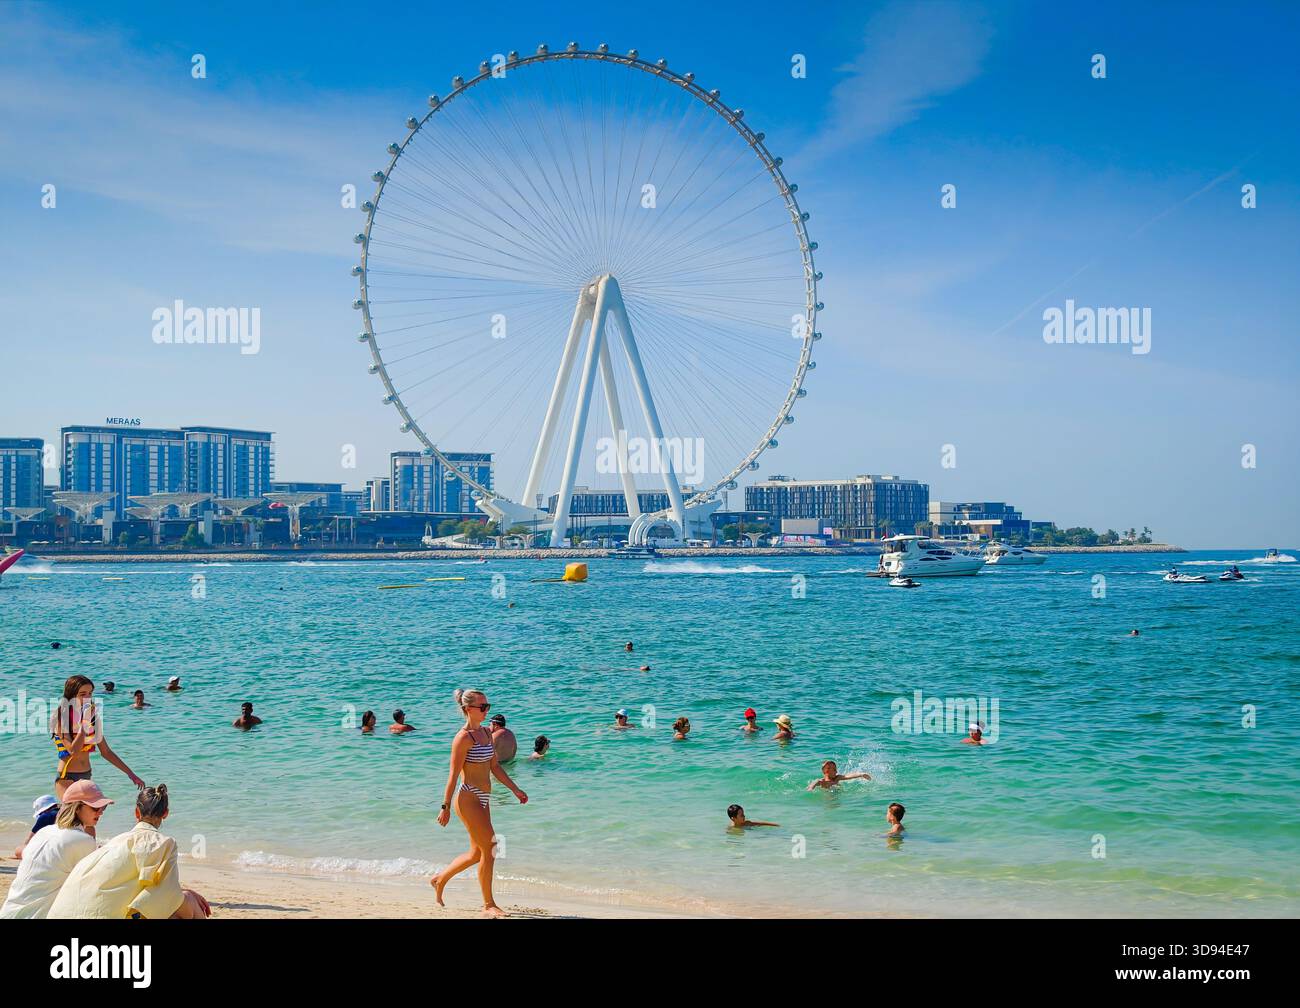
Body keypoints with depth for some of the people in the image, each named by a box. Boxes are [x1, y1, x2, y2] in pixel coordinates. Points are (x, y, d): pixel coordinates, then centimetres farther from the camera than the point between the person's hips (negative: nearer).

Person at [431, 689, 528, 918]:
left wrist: (515, 790, 11)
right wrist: (446, 807, -14)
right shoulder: (463, 738, -14)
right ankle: (489, 905, 3)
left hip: (482, 799, 9)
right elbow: (453, 774, -14)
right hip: (468, 798, -9)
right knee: (489, 849, -7)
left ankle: (440, 879, 34)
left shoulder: (486, 732, 11)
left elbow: (495, 766, 16)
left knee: (477, 853, 16)